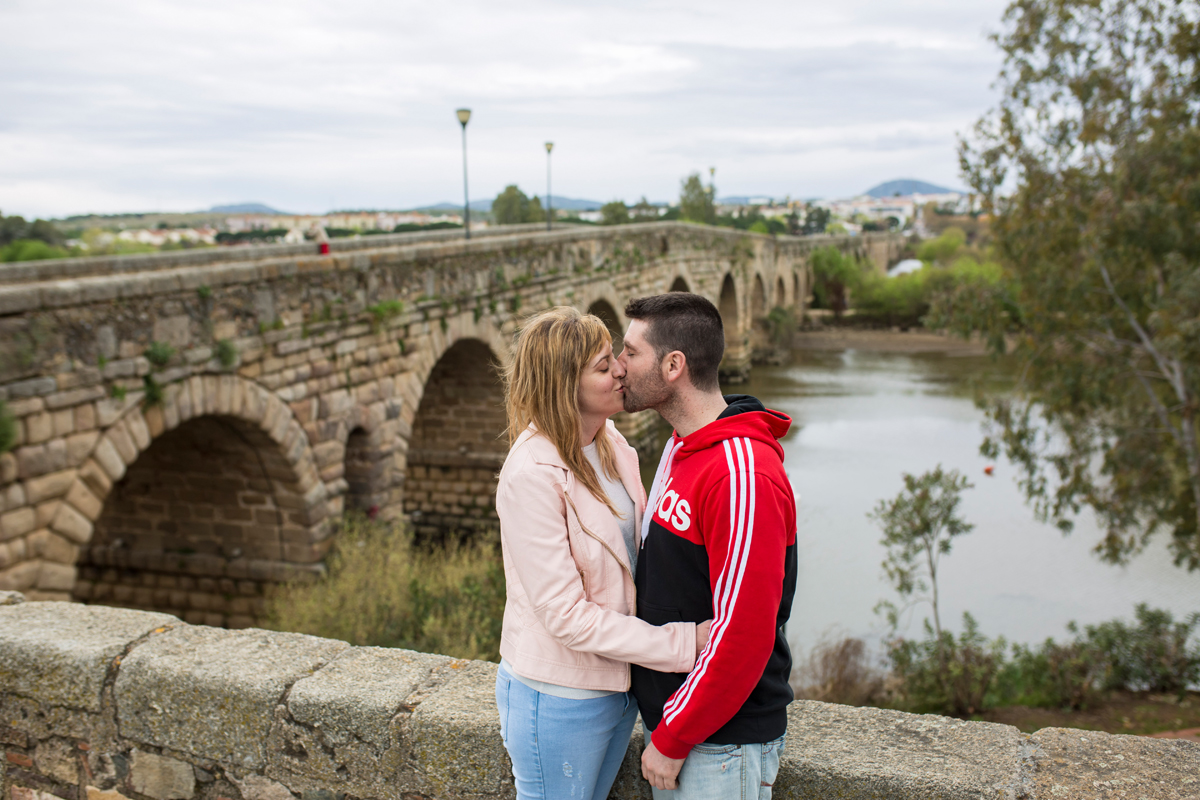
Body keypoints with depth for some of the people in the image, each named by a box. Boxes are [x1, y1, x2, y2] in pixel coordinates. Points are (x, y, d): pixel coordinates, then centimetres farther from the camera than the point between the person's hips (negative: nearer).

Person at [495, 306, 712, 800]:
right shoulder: (531, 475, -26)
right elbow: (567, 616, -25)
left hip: (616, 683, 7)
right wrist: (683, 644, -25)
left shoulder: (613, 447, -1)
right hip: (558, 699, -7)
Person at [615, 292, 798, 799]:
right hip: (675, 722, 9)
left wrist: (670, 739, -17)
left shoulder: (743, 476, -24)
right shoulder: (683, 448, 8)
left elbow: (743, 634, -26)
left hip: (722, 745, -8)